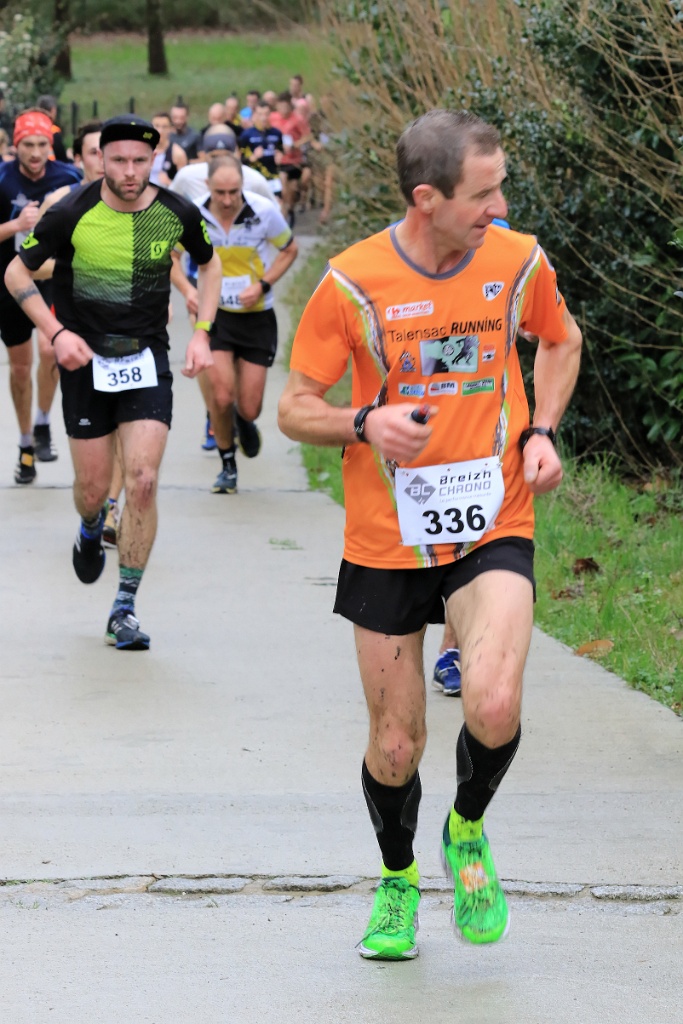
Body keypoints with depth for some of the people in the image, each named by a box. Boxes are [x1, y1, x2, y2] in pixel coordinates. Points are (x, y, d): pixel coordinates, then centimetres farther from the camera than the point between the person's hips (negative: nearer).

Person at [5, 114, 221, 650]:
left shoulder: (177, 214, -7)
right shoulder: (72, 214, -13)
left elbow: (209, 263, 14)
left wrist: (201, 333, 3)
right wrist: (57, 332, -13)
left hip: (148, 362, 1)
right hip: (85, 359, -1)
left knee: (142, 481, -11)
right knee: (93, 487, 5)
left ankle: (125, 608, 0)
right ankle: (91, 530, 44)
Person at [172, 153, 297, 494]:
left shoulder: (264, 211, -15)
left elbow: (289, 250, 2)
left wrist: (262, 285, -13)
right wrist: (188, 290, -13)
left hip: (257, 316, 0)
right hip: (214, 313, 0)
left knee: (248, 409, -1)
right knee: (221, 396, -12)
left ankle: (245, 423, 38)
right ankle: (227, 466, 12)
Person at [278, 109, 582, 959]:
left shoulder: (518, 262, -4)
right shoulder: (352, 283, -11)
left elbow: (560, 340, 18)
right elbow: (294, 409, -3)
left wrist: (542, 432, 2)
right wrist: (366, 423, -24)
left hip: (492, 529, 0)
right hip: (385, 540, 0)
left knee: (493, 706, -23)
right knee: (394, 745, 5)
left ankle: (467, 831, 9)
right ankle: (397, 879, 36)